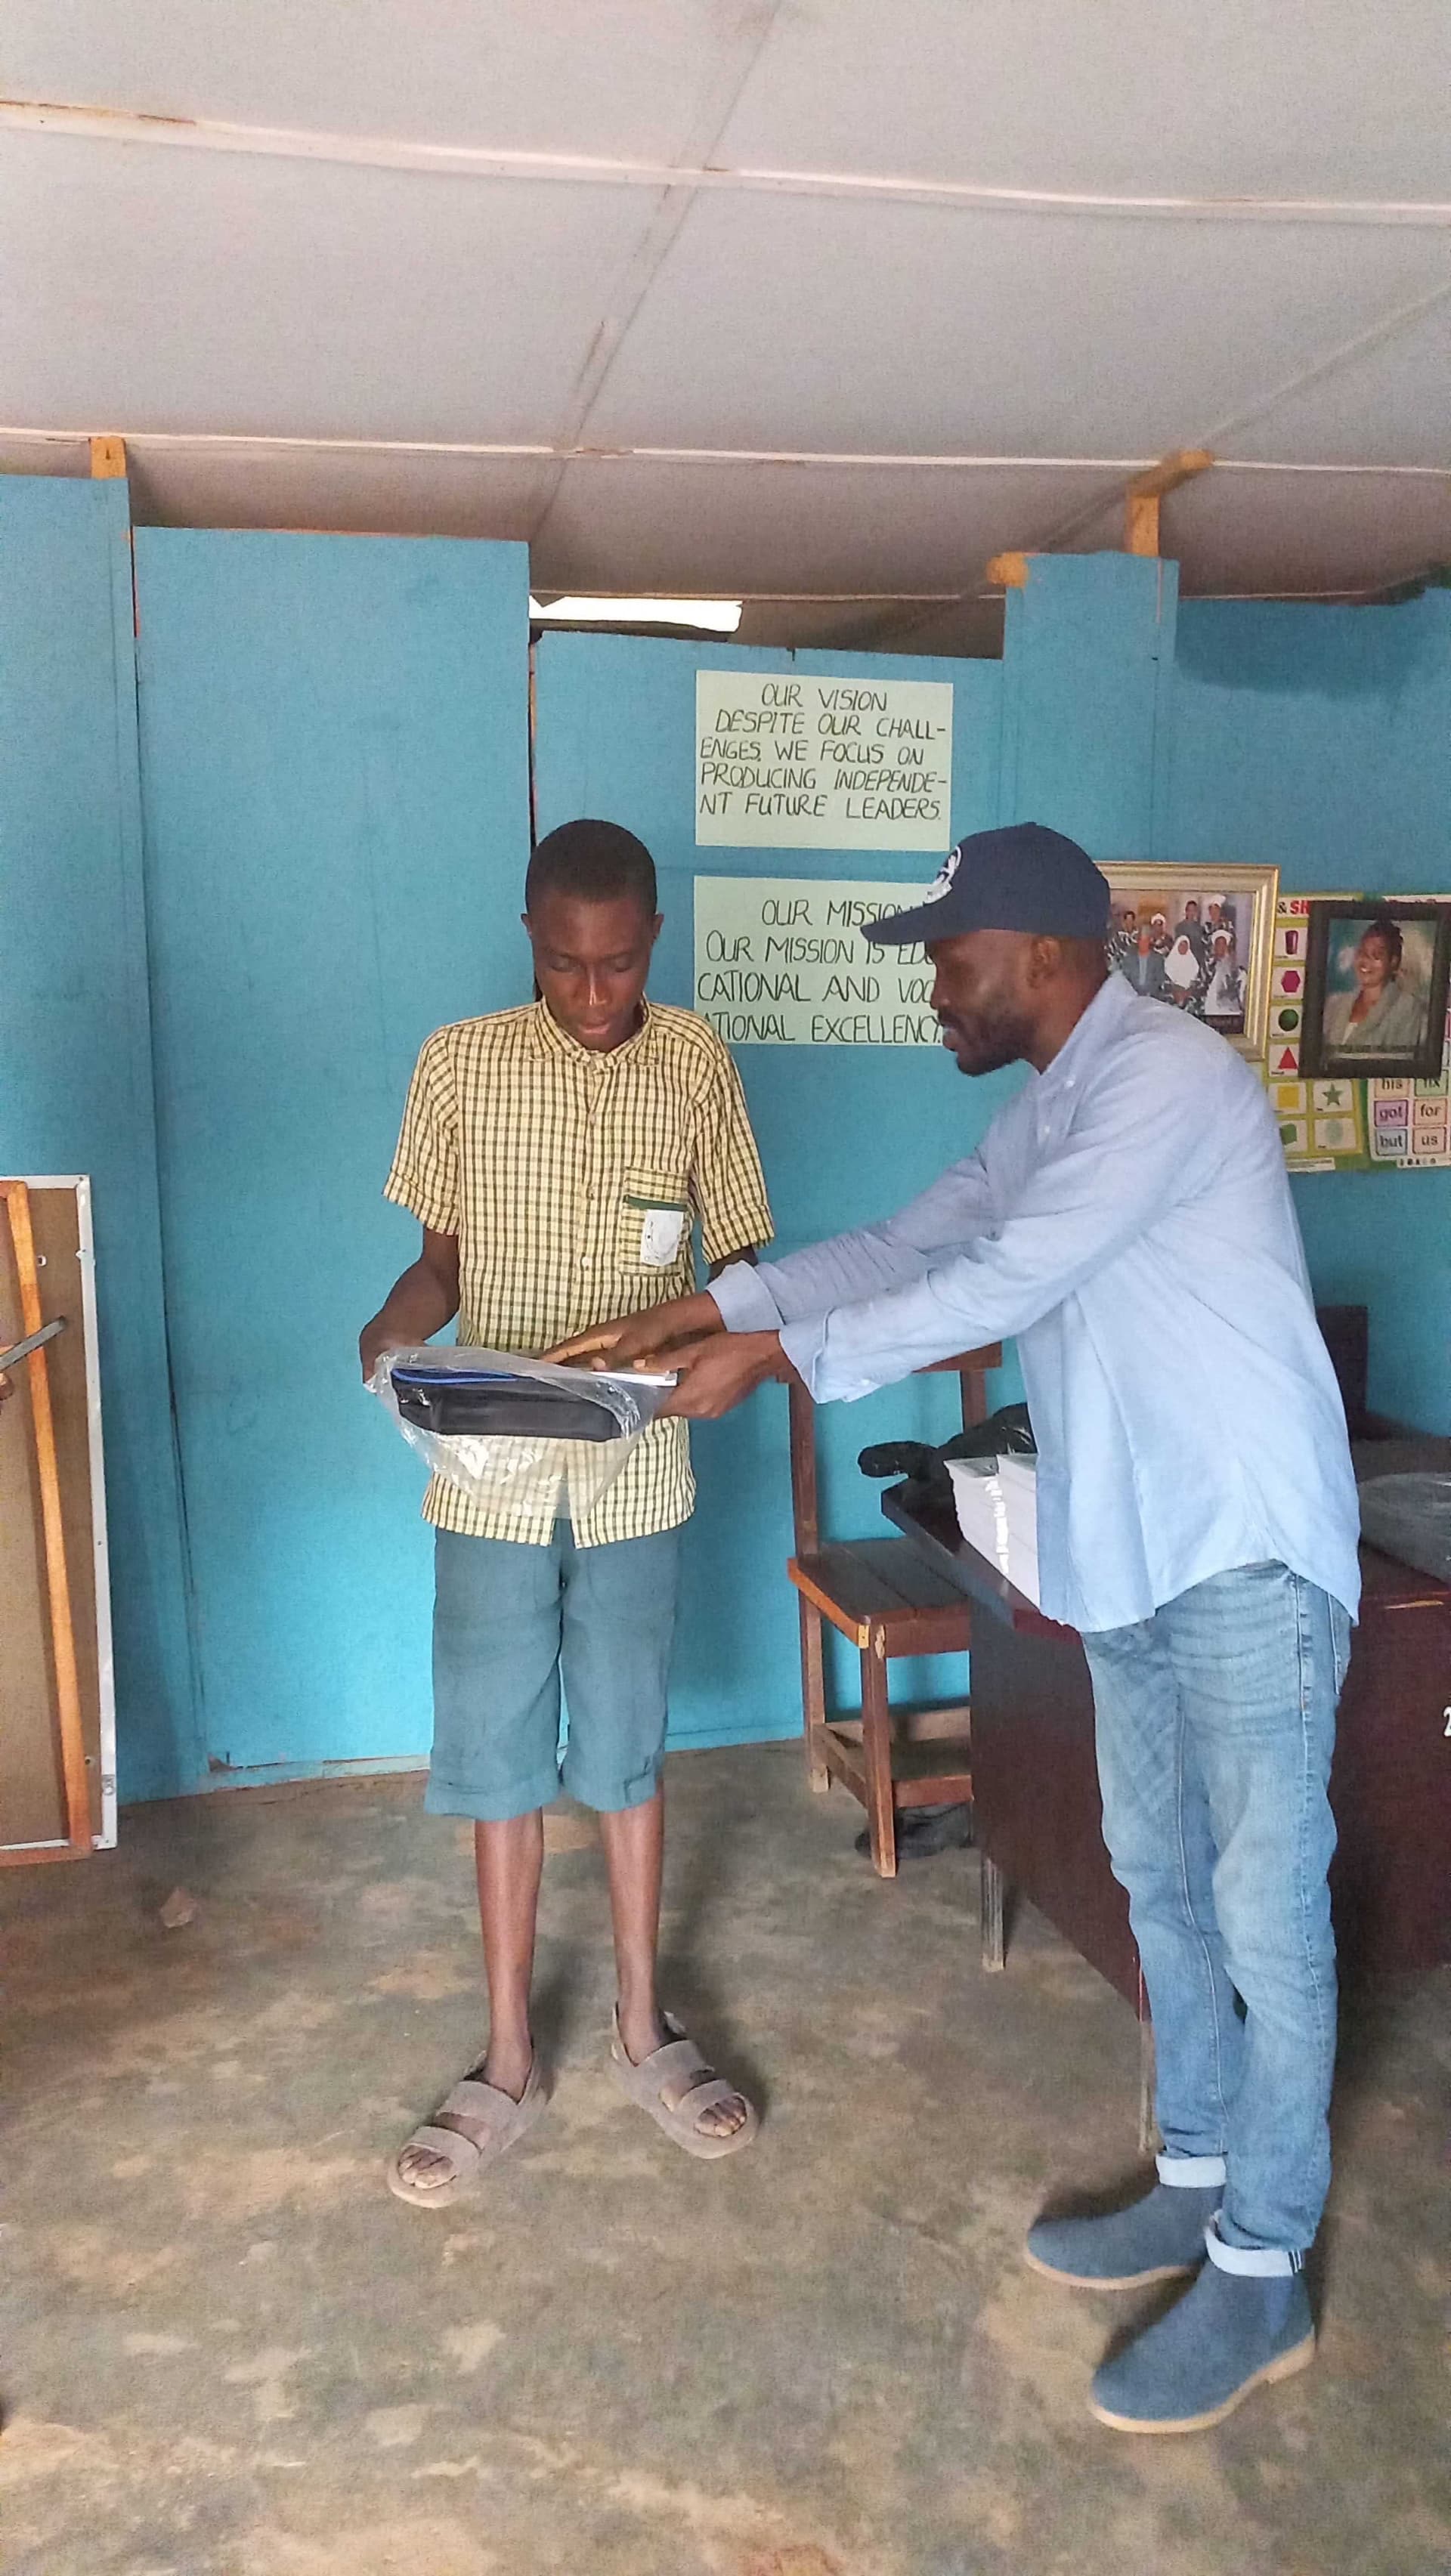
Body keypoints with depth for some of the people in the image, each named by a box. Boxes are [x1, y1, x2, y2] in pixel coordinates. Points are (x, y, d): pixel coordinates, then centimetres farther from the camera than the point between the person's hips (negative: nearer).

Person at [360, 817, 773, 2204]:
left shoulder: (696, 1062, -2)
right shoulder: (458, 1063, -3)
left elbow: (742, 1260, 2)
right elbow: (442, 1255, 3)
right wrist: (394, 1327, -18)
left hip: (637, 1477, 0)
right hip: (493, 1478, 0)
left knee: (628, 1750, 13)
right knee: (497, 1760, 9)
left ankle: (643, 2026, 32)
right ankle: (508, 2060, 26)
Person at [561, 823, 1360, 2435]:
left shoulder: (1167, 1077, -18)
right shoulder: (1048, 1111, 13)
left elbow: (1006, 1284, -24)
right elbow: (906, 1248, 15)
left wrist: (780, 1357, -18)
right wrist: (698, 1315, 9)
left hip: (1246, 1560, -9)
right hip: (1127, 1558, 9)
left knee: (1263, 1911, 2)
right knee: (1160, 1881, 17)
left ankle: (1262, 2273, 16)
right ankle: (1197, 2181, 34)